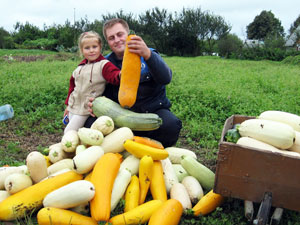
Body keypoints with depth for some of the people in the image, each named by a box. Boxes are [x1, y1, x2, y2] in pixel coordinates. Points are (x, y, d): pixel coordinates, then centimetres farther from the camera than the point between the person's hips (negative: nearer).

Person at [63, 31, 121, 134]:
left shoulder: (104, 65, -13)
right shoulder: (80, 67, 9)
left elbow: (114, 76, -30)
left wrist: (120, 74, -55)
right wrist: (68, 104, 20)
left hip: (86, 110, -7)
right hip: (73, 107, 7)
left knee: (69, 132, -7)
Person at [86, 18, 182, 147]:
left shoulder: (147, 54, -3)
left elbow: (166, 78, -23)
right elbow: (105, 93, 12)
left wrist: (148, 55, -41)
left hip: (153, 110, -2)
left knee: (170, 125, -34)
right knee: (91, 123, -20)